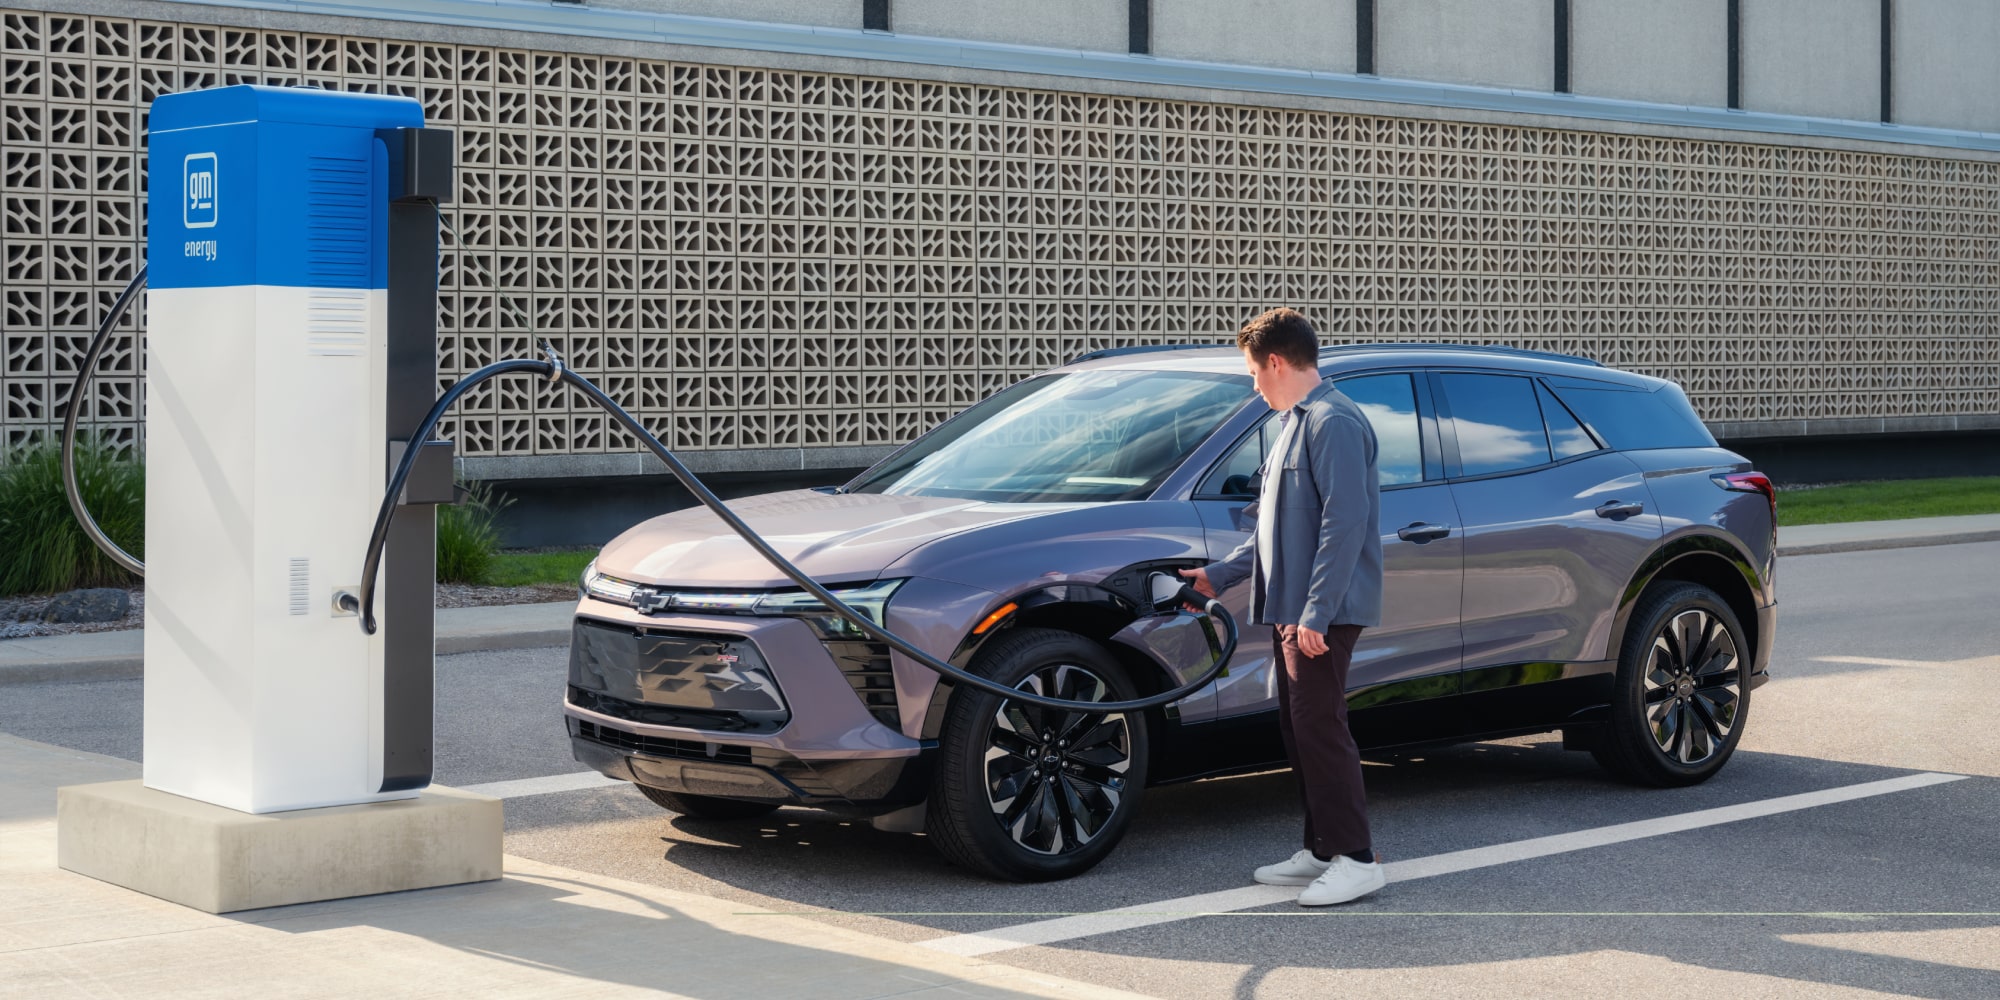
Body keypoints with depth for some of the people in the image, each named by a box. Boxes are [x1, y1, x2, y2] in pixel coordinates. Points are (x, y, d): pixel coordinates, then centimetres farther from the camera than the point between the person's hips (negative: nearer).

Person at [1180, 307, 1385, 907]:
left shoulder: (1332, 421, -13)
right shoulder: (1295, 424, 21)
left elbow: (1345, 521, -21)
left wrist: (1316, 612, -24)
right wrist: (1220, 576, 30)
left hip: (1322, 613, -10)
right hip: (1290, 609, 10)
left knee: (1320, 727, -10)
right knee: (1298, 728, 11)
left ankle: (1356, 858, -6)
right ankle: (1321, 851, 17)